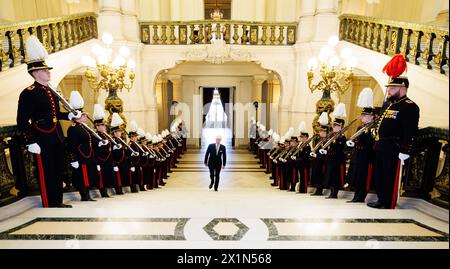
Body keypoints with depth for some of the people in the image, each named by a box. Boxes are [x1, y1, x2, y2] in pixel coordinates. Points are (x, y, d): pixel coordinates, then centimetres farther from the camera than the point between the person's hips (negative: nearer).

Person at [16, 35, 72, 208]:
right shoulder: (28, 94, -11)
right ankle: (48, 207, 17)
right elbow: (22, 122, -15)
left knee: (58, 172, 16)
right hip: (42, 141, -8)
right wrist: (31, 143, -19)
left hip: (57, 139, 8)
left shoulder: (51, 92, 14)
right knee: (46, 175, 3)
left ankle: (57, 202, 30)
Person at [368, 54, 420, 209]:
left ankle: (389, 206, 14)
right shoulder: (388, 104, 15)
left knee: (390, 179, 1)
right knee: (379, 177, 17)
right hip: (381, 147, 9)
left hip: (394, 150, -9)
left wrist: (405, 152, -22)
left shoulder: (410, 107, -12)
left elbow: (411, 132, -19)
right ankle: (381, 201, 31)